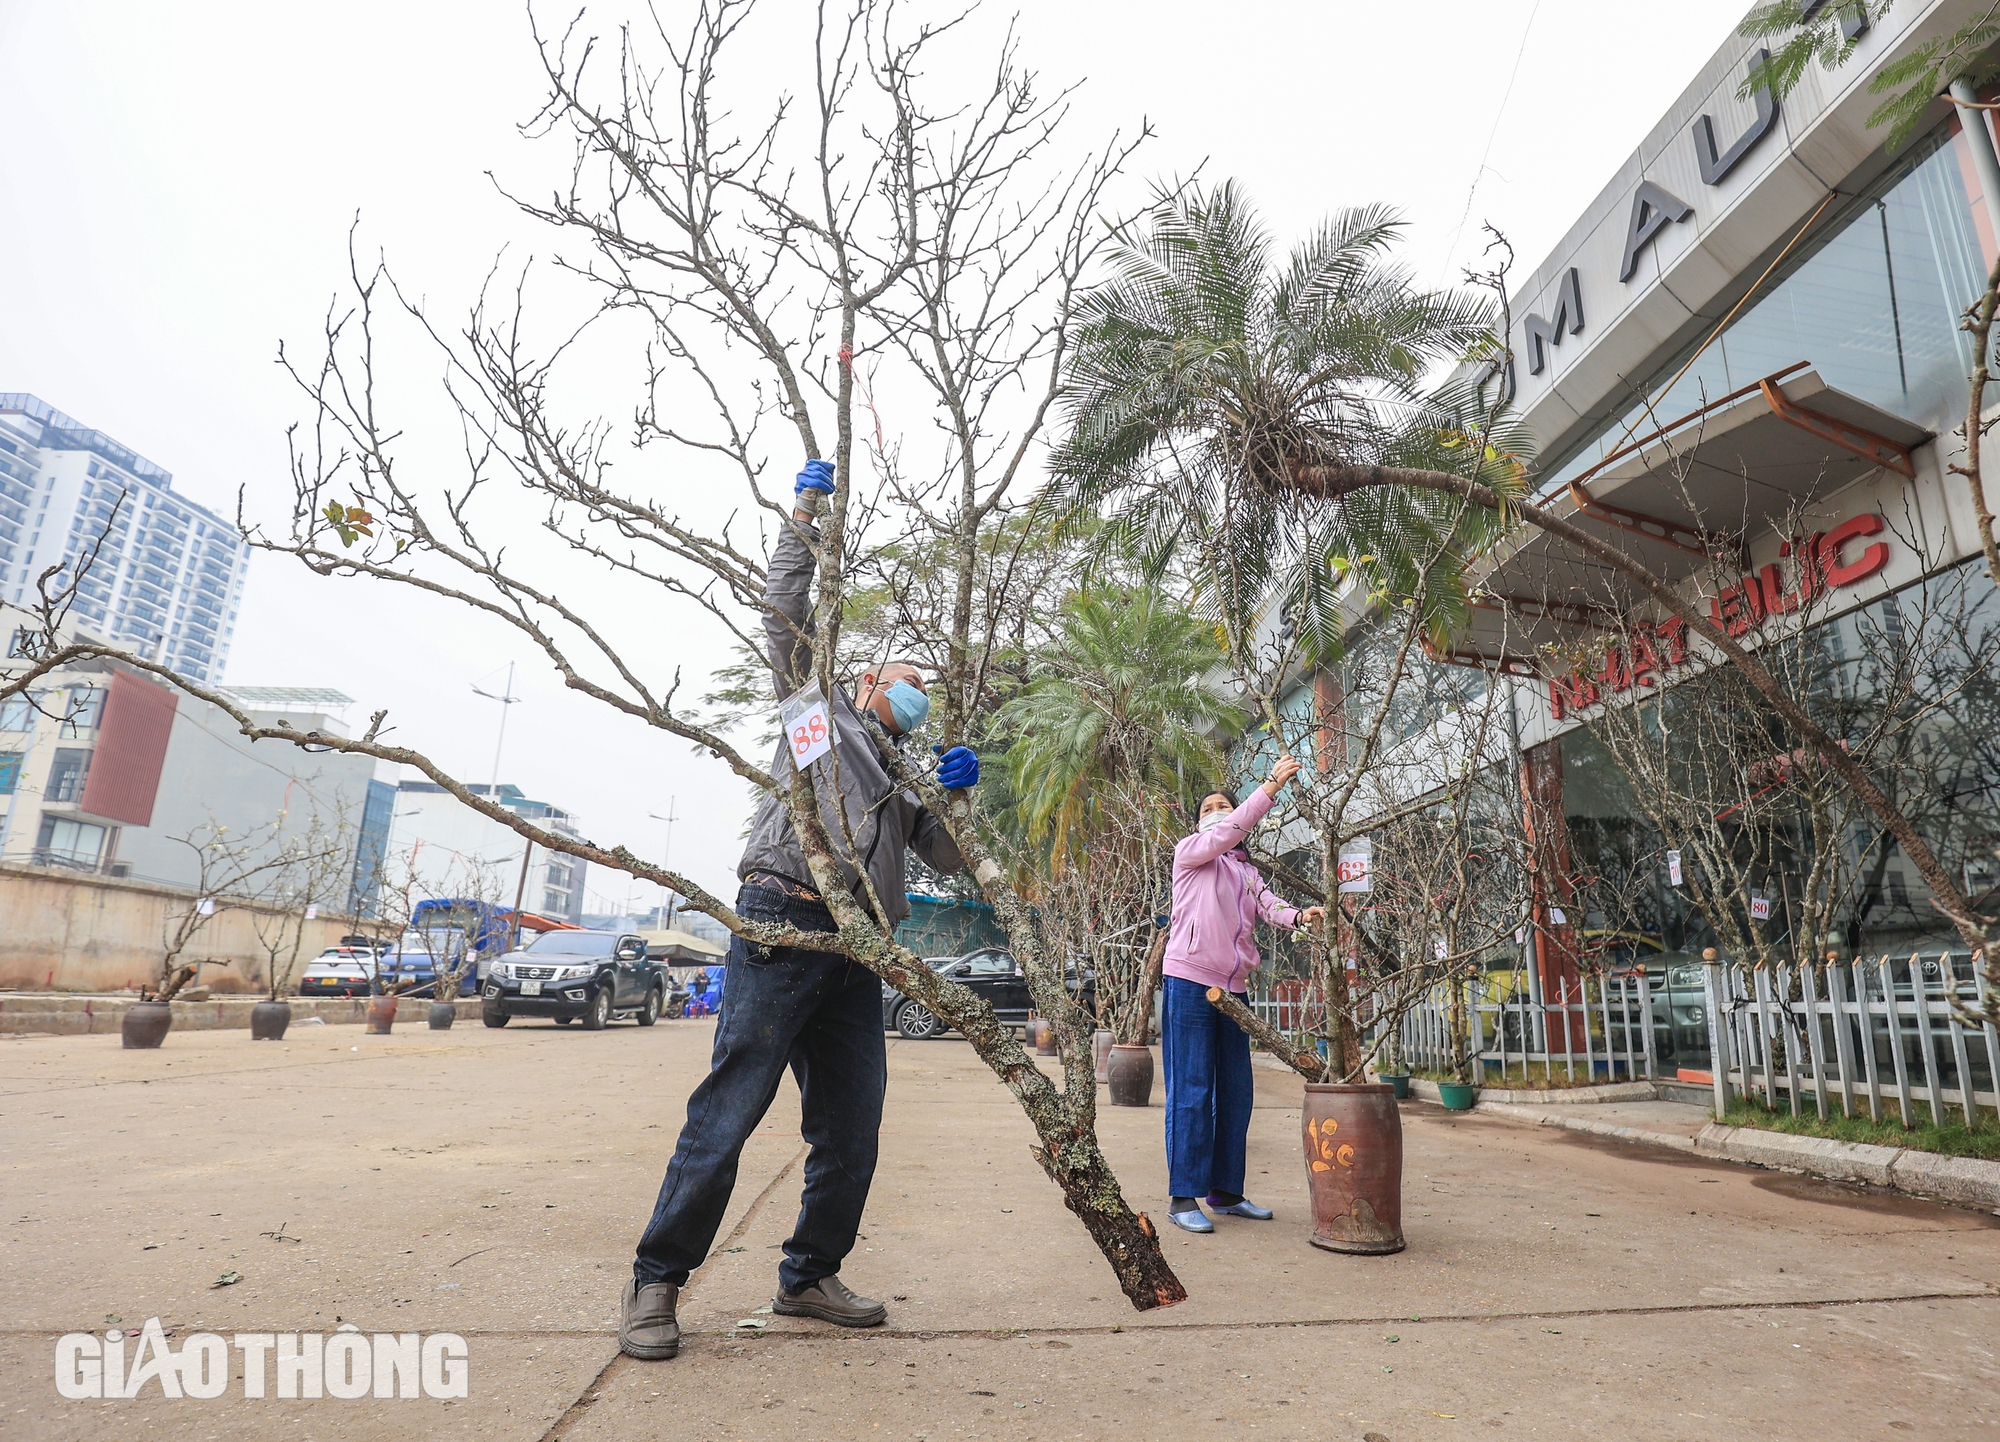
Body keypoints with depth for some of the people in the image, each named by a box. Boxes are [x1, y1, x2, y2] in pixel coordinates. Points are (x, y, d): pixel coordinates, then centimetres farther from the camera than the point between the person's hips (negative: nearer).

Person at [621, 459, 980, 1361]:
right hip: (784, 929, -6)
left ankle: (808, 1278, 22)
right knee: (727, 1113, -7)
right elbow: (785, 611, 9)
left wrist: (958, 794, 7)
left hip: (855, 957, 7)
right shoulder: (820, 709, 15)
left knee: (850, 1133, 7)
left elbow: (950, 858, 23)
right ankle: (656, 1281, 6)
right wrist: (806, 514, 10)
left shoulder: (899, 787, 29)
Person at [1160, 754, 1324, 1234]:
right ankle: (1183, 1198, 0)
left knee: (1235, 1093, 10)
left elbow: (1268, 906, 1)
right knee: (1191, 1093, -6)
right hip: (1190, 982, -7)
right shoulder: (1190, 852, 3)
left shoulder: (1247, 871, 19)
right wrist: (1271, 786, -19)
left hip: (1232, 988, 7)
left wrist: (1299, 915, -20)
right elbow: (1227, 832, -15)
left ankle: (1226, 1191, 22)